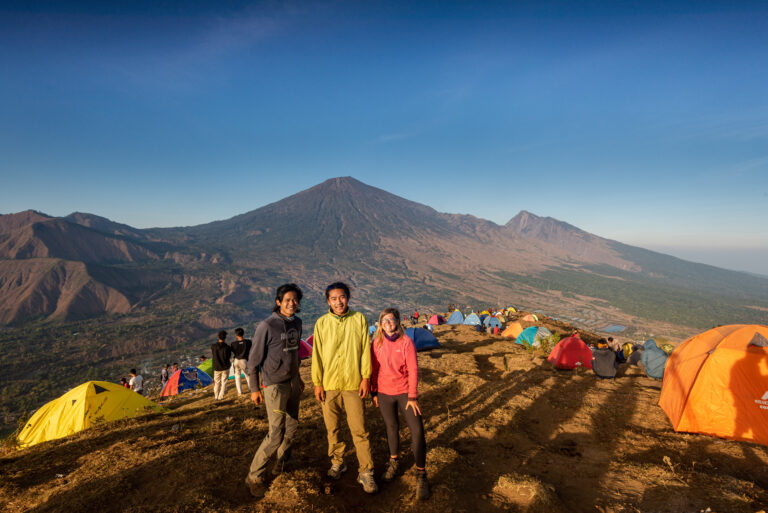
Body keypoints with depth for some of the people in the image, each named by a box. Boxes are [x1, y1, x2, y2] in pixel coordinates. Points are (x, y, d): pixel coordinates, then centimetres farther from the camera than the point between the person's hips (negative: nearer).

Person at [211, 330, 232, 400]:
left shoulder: (213, 346, -10)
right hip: (225, 368, -2)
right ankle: (220, 397, 6)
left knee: (217, 382, 18)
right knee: (224, 383, 9)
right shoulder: (227, 347, -17)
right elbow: (230, 356, -4)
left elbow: (212, 355, 7)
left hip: (216, 368, 3)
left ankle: (216, 397, 25)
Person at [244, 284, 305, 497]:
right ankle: (254, 476, 11)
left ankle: (282, 460, 39)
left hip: (293, 382, 7)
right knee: (276, 434, -7)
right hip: (274, 385, -7)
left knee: (292, 426, 16)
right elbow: (254, 360, -11)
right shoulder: (266, 326, -17)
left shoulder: (297, 323, 4)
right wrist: (254, 389, -9)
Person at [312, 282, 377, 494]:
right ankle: (337, 463, 34)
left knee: (359, 429, 0)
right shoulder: (322, 323, 0)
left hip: (353, 383, -1)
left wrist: (365, 377, -3)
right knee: (332, 428, 14)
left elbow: (365, 350, 0)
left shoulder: (359, 319, -2)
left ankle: (365, 472, 14)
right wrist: (317, 383, 1)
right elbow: (317, 354, 2)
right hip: (329, 384, 2)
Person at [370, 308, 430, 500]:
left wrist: (412, 396, -10)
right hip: (384, 394, 2)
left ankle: (421, 474, 8)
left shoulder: (406, 342, -11)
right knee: (391, 427, 15)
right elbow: (374, 369, 6)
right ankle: (393, 462, 39)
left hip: (404, 392, -2)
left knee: (417, 430, -8)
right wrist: (374, 392, 7)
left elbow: (413, 371, -10)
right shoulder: (377, 343, -3)